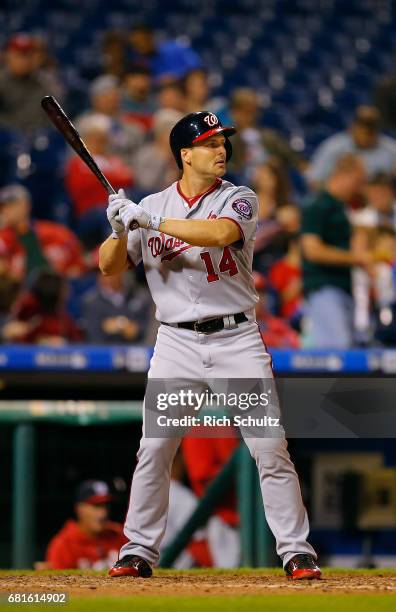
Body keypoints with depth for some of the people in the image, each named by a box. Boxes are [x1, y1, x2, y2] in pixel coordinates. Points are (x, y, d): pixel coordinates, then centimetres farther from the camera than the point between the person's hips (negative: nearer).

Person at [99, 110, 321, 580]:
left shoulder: (239, 200, 0)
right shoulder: (151, 206, 7)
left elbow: (220, 232, -22)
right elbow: (109, 266, 8)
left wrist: (150, 221, -22)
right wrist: (120, 229, -13)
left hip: (236, 339, -1)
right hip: (177, 343, 1)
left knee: (270, 447, -5)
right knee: (153, 449, -3)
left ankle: (296, 550, 1)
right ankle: (138, 550, 8)